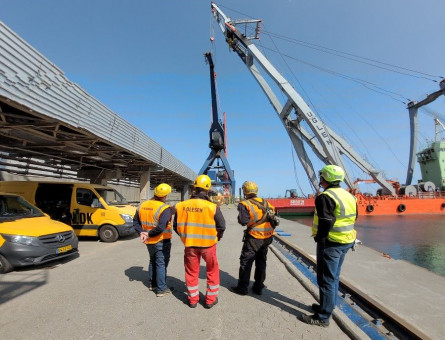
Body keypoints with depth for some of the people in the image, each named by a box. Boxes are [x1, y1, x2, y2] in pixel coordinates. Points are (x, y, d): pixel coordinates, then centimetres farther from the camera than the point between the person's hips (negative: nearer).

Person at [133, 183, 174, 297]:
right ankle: (161, 289, 14)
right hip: (161, 241, -7)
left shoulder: (142, 205, 2)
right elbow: (161, 227, -30)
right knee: (161, 264, 6)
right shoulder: (165, 208, -21)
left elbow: (135, 222, 5)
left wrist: (141, 232, -4)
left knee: (153, 261, 24)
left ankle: (152, 284, 36)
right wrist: (149, 234, -17)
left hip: (149, 241, 7)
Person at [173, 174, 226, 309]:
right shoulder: (212, 207, -18)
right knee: (212, 271, 20)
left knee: (191, 272, 20)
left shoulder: (181, 206, -9)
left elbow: (176, 226, 1)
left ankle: (193, 300, 34)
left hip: (190, 245, 2)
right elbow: (221, 226, -9)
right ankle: (211, 299, 29)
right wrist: (216, 238, 9)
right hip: (208, 244, -2)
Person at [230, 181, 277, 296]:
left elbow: (243, 221, -18)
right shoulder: (265, 202, 6)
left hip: (254, 237, -6)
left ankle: (242, 287, 16)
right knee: (261, 262, 18)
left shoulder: (244, 204, -13)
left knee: (246, 262, 8)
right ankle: (258, 287, 28)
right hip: (267, 237, 6)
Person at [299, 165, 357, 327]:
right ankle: (327, 306, 35)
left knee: (326, 279, 0)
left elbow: (326, 222, -24)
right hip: (346, 242, 9)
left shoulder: (326, 197, -19)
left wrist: (320, 239, -12)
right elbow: (353, 218, 14)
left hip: (331, 243, -9)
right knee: (334, 277, 20)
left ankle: (323, 317, 10)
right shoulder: (349, 196, 9)